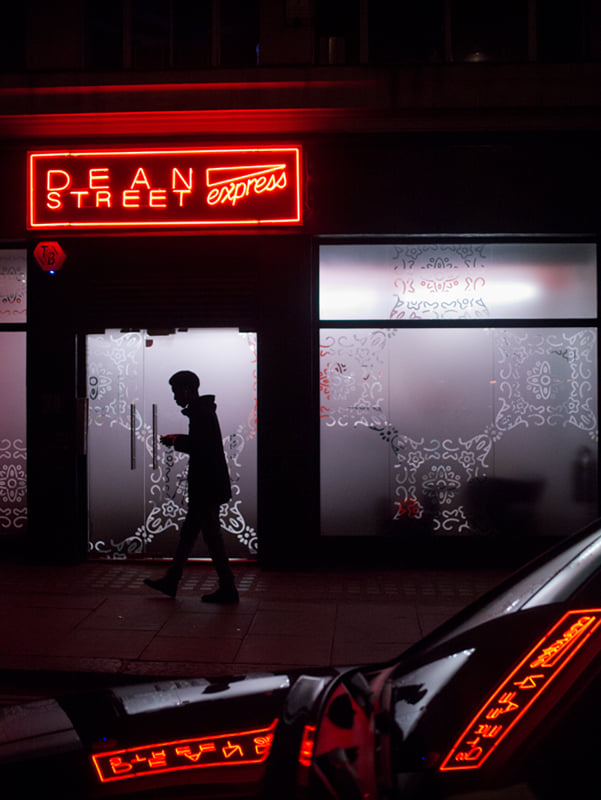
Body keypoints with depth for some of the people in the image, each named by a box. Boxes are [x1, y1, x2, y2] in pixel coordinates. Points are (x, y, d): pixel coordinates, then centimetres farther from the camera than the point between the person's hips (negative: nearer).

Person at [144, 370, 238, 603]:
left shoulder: (201, 413, -17)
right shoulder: (203, 411, 15)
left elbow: (199, 447, -24)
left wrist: (176, 441, -11)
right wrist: (178, 439, 10)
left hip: (207, 487, -11)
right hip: (205, 486, 11)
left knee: (212, 537, -3)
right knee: (188, 533, 16)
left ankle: (228, 589, 4)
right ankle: (171, 581, 27)